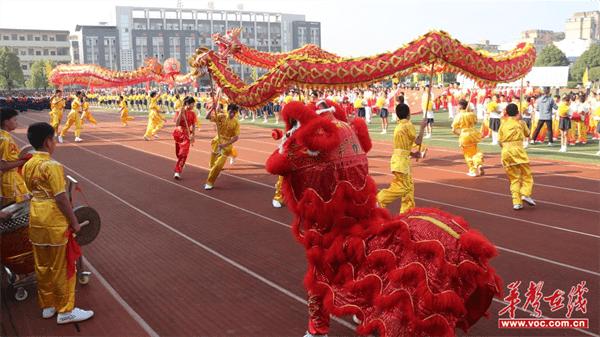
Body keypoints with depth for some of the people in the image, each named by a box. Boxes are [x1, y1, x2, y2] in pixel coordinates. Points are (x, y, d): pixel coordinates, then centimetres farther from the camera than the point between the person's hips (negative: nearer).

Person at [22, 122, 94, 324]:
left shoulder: (28, 165, 5)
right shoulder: (52, 166, -19)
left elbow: (33, 191, 12)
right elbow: (61, 198, -21)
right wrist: (74, 222, -12)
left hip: (36, 219, 8)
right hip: (54, 222, -8)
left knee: (42, 266, 17)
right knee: (61, 267, 4)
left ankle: (47, 306, 30)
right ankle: (65, 311, 13)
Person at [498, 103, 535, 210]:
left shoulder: (503, 124, 11)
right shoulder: (520, 123, 5)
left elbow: (499, 140, 8)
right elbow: (527, 134, 21)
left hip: (505, 152, 3)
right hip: (517, 150, -3)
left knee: (513, 178, 9)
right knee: (527, 175, 8)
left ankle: (516, 202, 2)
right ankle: (525, 194, -13)